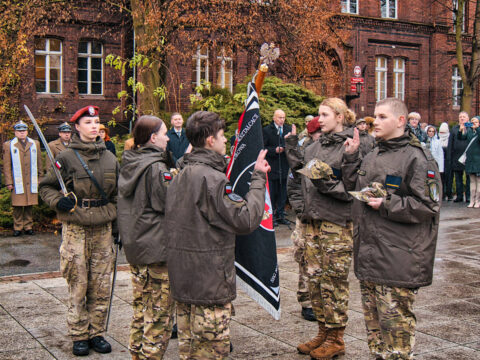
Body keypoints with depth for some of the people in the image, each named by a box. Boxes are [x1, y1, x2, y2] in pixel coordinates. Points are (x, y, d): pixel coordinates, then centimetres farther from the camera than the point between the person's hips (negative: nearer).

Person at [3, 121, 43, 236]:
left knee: (29, 205, 5)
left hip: (32, 182, 2)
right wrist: (8, 182, -3)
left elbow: (39, 163, 16)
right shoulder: (8, 145, 6)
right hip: (17, 182, -2)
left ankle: (28, 226, 14)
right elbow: (6, 166, 3)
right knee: (18, 206, -1)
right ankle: (18, 227, 9)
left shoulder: (35, 144, 13)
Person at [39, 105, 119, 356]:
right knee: (78, 286, 1)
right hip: (75, 230, -4)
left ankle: (96, 333, 22)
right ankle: (79, 336, 16)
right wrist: (58, 201, -17)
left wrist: (117, 226, 13)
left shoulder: (110, 158, 9)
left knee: (101, 286, 8)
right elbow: (46, 187, 3)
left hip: (103, 229, 4)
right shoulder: (66, 158, -4)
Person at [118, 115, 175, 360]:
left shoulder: (128, 165, 9)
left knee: (140, 312, 19)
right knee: (159, 316, 2)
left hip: (134, 248, 9)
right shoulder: (156, 168, -17)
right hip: (157, 250, -9)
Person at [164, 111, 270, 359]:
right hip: (209, 282, -9)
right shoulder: (211, 178, -20)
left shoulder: (179, 177, 11)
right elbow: (246, 219, -22)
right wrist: (258, 178, -13)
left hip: (182, 280, 9)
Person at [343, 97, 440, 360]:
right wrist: (351, 158, 11)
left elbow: (428, 206, -15)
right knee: (372, 318, 18)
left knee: (396, 321, -2)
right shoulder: (372, 156, 14)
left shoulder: (417, 159, -12)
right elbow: (354, 187, 21)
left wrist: (387, 205, -18)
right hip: (368, 254, 8)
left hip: (397, 259, -8)